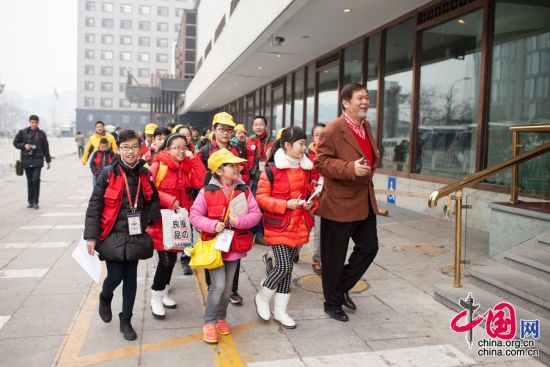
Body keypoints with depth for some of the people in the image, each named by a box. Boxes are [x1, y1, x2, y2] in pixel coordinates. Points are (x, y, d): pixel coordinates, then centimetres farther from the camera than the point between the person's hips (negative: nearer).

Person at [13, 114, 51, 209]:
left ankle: (35, 202, -4)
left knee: (36, 180, -12)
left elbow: (46, 148, 8)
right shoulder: (23, 132, 4)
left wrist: (48, 161, 9)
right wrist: (24, 145, -7)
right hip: (26, 160, 1)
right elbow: (15, 142, 12)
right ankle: (30, 201, 18)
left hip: (37, 160, -1)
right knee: (29, 181, 7)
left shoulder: (41, 134, 4)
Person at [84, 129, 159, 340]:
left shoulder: (145, 174, 1)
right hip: (112, 236, -3)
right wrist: (91, 236, -10)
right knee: (115, 276, -3)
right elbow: (94, 205, -7)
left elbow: (153, 201, 15)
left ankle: (126, 321, 25)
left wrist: (147, 220, 0)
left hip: (135, 237, 3)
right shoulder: (108, 174, -9)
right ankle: (105, 298, 33)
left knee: (131, 278, 9)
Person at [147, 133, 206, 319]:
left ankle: (163, 292, 33)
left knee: (172, 257, 14)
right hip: (161, 219, -6)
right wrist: (169, 200, -22)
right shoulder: (158, 166, -9)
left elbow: (202, 182, -10)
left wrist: (193, 158, -10)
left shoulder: (188, 168, 7)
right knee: (166, 259, -7)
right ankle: (156, 298, 11)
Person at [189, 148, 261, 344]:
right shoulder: (207, 192, -10)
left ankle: (221, 318, 35)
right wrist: (213, 225, -21)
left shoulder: (244, 190, -1)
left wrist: (239, 221, -21)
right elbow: (195, 215, -7)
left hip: (235, 245, 4)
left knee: (228, 286, 14)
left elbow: (256, 214, -4)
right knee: (218, 285, -9)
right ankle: (209, 323, 11)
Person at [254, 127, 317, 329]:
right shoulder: (271, 170, -12)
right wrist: (285, 204, -21)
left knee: (288, 268, 11)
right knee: (283, 266, -11)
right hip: (278, 226, -6)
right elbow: (261, 197, -12)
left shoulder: (306, 169, 7)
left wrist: (311, 203, -2)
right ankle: (262, 298, 17)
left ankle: (280, 310, 24)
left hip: (298, 226, 6)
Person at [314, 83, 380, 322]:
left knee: (369, 248, 12)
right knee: (334, 257, 6)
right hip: (339, 203, -8)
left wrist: (369, 166, 14)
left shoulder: (366, 126, 11)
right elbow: (321, 162, -20)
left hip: (365, 201, 8)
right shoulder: (332, 130, -16)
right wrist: (351, 168, -30)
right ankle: (332, 303, 24)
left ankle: (342, 287, 33)